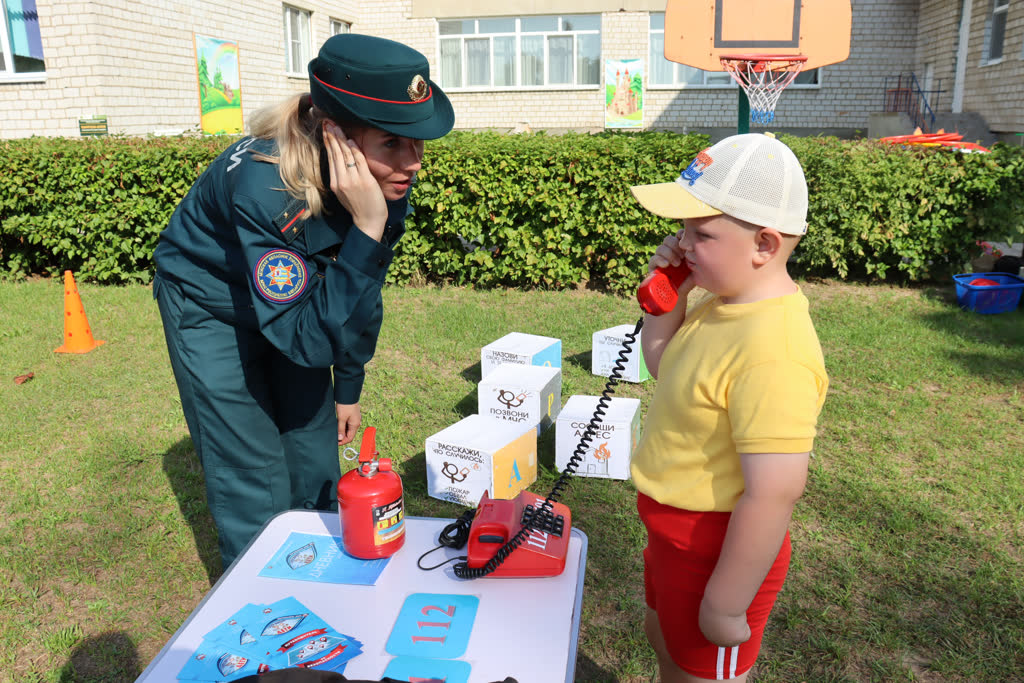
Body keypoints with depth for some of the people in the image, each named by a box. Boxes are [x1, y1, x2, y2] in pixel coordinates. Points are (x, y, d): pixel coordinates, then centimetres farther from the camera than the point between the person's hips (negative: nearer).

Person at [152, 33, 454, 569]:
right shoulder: (264, 187, -40)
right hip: (210, 305, -5)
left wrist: (348, 390, 4)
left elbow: (361, 295, -5)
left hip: (292, 295, 5)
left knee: (315, 455, 11)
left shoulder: (386, 181, -21)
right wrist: (367, 230, -48)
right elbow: (308, 341, -40)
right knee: (254, 481, -4)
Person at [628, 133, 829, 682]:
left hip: (719, 549, -8)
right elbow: (662, 366, 12)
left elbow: (772, 497, -32)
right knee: (664, 637, 31)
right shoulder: (723, 300, -5)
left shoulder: (772, 353, -34)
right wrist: (668, 296, -5)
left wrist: (725, 607, -22)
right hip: (674, 531, 8)